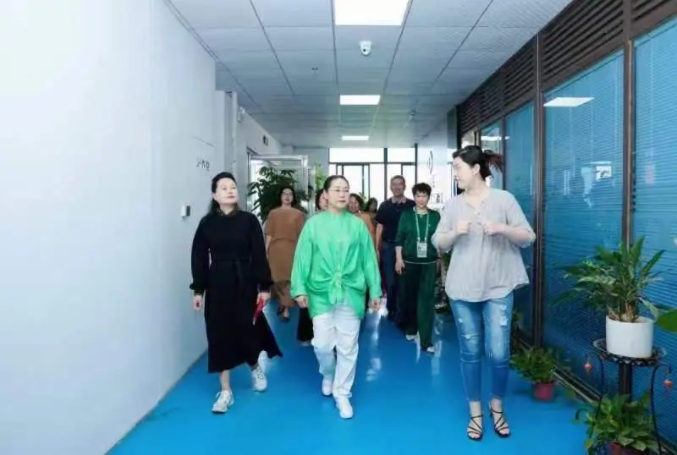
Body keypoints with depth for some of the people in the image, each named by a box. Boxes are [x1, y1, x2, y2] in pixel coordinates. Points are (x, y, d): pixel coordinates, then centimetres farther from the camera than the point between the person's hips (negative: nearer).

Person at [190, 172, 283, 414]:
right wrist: (198, 289, 0)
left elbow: (259, 255, -2)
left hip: (245, 284, -1)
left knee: (247, 330, 3)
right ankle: (225, 391, 18)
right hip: (217, 285, 1)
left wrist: (264, 286, -5)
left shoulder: (249, 220, -2)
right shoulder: (207, 223, 1)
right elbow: (199, 258, 3)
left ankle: (255, 368, 39)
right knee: (220, 335, 4)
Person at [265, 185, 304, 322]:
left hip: (291, 250, -2)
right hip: (275, 249, 2)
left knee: (289, 279, 1)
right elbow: (269, 234, 3)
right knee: (277, 279, 9)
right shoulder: (273, 213, 5)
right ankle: (282, 303, 32)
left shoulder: (298, 214, 0)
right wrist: (265, 251, -1)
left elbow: (301, 235, -1)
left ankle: (286, 309, 8)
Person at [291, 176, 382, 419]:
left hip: (351, 293, 1)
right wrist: (300, 288, -8)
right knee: (322, 344, 4)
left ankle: (342, 394, 24)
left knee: (348, 347, 6)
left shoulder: (357, 224, 2)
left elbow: (368, 259, 4)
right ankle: (328, 375, 37)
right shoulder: (313, 224, 0)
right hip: (321, 293, -1)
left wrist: (375, 290, 4)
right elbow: (302, 258, -1)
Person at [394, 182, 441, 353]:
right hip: (409, 262, 0)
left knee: (427, 300, -3)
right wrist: (399, 259, -5)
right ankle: (410, 328, 32)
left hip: (429, 264, 0)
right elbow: (399, 238, 2)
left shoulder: (435, 216, 4)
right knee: (408, 297, 9)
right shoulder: (406, 215, 3)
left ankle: (426, 340, -1)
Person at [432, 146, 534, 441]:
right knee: (470, 352, 9)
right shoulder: (453, 204, 5)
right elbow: (438, 243, 6)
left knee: (499, 353, 0)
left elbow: (528, 237, -1)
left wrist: (502, 228, -18)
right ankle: (475, 413, 25)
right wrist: (455, 232, -13)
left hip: (498, 288, -2)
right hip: (462, 288, 2)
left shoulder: (504, 199, -2)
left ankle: (497, 407, 27)